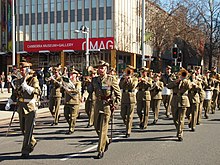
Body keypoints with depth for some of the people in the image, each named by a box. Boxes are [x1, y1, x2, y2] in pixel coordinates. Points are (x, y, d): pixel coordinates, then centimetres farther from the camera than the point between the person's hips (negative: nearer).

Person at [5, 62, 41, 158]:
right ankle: (32, 142, 38)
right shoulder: (19, 81, 12)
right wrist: (9, 103, 6)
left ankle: (25, 151, -1)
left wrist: (26, 86, -29)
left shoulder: (34, 79, -6)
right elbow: (15, 93, 18)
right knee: (23, 128, 14)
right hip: (21, 107, 7)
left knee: (28, 129, -6)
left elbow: (37, 91, -20)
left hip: (30, 107, -6)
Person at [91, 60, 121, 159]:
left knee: (103, 128, -6)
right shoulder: (94, 79, 7)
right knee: (96, 126, 12)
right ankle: (106, 141, 38)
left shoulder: (111, 79, -5)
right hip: (97, 104, 5)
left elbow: (118, 92, 0)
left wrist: (116, 103, -7)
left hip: (107, 104, -5)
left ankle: (101, 151, 0)